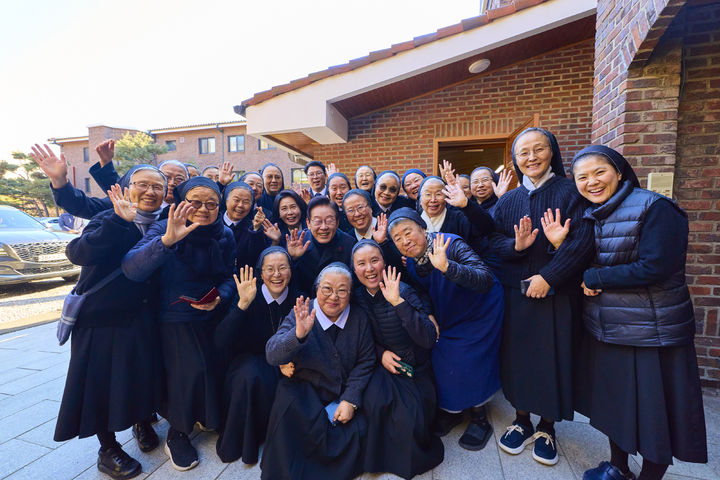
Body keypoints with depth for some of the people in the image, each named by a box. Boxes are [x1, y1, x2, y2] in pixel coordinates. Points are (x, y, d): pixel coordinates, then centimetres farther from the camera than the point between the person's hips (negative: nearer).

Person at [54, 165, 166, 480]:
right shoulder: (109, 220, -12)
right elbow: (78, 253, -31)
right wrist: (121, 220, -37)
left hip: (140, 317, 4)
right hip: (101, 319, -4)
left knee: (141, 374, 15)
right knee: (102, 380, 7)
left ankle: (142, 421, 42)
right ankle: (108, 449, 29)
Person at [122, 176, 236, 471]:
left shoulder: (225, 236, -3)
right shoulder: (164, 228, -15)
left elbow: (229, 278, 1)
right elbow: (131, 269, -29)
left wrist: (219, 297, -20)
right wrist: (166, 240, -44)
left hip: (211, 318, 4)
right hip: (173, 320, -3)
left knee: (213, 368, 7)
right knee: (189, 372, -8)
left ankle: (211, 419, 40)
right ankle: (177, 433, 23)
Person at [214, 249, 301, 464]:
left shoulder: (298, 300, -7)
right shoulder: (249, 298, -11)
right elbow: (221, 342, -21)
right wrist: (243, 304, -31)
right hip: (250, 359, -1)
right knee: (250, 377, -33)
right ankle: (243, 440, -5)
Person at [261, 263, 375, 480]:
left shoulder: (359, 318, -6)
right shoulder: (300, 315, -13)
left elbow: (365, 361, -2)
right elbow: (272, 356, -23)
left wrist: (350, 401, -12)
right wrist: (298, 334, -42)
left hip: (344, 394, 2)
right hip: (305, 390, -2)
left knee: (358, 430, -18)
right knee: (288, 399, -31)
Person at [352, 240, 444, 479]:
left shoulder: (402, 291, -21)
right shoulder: (357, 295, -6)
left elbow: (429, 339, -29)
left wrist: (398, 302, -38)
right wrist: (381, 352, -11)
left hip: (415, 369, -3)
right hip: (383, 365, 3)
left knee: (408, 419, -21)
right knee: (375, 401, -24)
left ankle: (409, 458, 15)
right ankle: (381, 454, 7)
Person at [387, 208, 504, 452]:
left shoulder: (451, 244, -29)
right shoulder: (411, 262, -9)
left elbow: (486, 280, -40)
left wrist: (447, 267, -52)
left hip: (479, 313, -5)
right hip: (448, 320, 6)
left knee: (468, 364, -7)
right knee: (441, 361, 2)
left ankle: (479, 418, 20)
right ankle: (451, 410, 30)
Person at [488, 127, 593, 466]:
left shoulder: (570, 192, -1)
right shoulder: (507, 201, 8)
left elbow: (582, 240, -12)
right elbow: (492, 240, 2)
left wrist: (548, 276, -19)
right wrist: (516, 245, -19)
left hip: (556, 293, -2)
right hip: (515, 292, 3)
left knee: (551, 358, 6)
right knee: (517, 356, 8)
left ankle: (547, 428, 27)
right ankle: (522, 420, 28)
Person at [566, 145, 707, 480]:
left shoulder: (655, 208, -14)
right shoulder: (590, 215, 6)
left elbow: (653, 268, -22)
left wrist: (594, 278, -14)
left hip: (651, 332, -6)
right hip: (605, 329, 6)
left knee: (653, 410, 9)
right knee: (614, 401, 19)